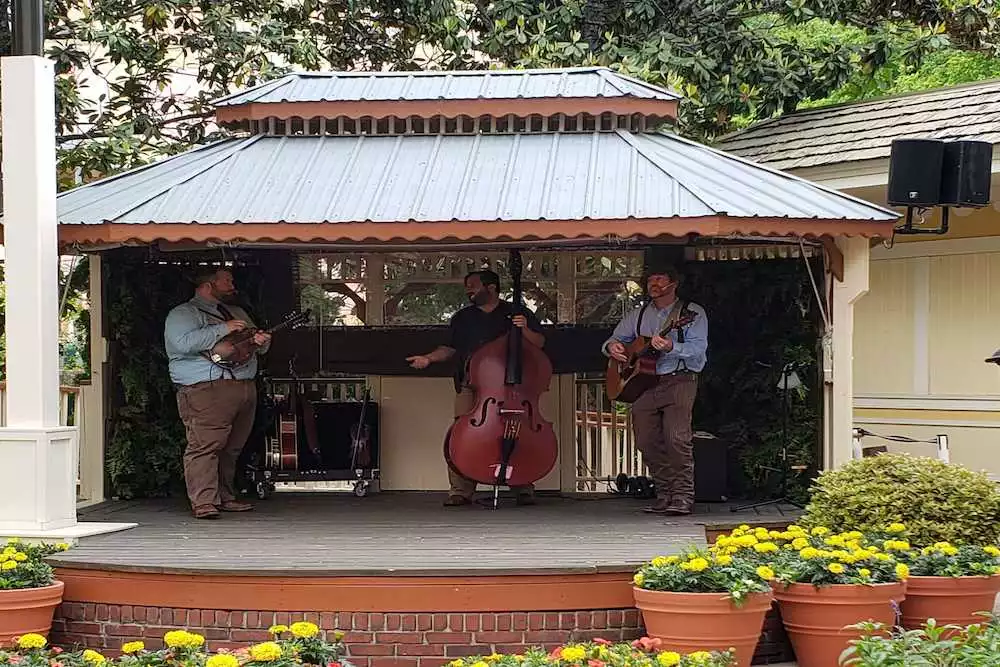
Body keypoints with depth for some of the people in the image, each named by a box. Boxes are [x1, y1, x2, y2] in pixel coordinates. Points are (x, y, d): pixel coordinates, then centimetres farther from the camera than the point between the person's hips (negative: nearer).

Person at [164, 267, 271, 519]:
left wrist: (261, 341, 4)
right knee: (205, 445, -14)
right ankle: (203, 503, -17)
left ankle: (225, 498, 14)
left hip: (245, 385, 8)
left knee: (232, 448, 6)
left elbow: (256, 340, 30)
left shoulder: (237, 313, 27)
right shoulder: (183, 313, 1)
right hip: (206, 390, -8)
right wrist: (223, 329, -13)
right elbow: (184, 343, -17)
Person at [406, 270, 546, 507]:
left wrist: (525, 330, -10)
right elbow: (451, 348, 27)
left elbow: (539, 344, 8)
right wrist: (428, 358, 12)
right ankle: (461, 490, -7)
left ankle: (523, 489, -2)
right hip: (470, 384, 2)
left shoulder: (518, 314, 11)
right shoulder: (462, 318, 21)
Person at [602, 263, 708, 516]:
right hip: (643, 383, 6)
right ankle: (665, 496, 10)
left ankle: (683, 497, -16)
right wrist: (612, 346, -3)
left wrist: (671, 347, -28)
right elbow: (616, 338, 23)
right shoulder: (639, 315, 19)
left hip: (679, 380, -6)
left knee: (677, 437, -20)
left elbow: (698, 349, -10)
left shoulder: (692, 313, 3)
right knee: (647, 441, 0)